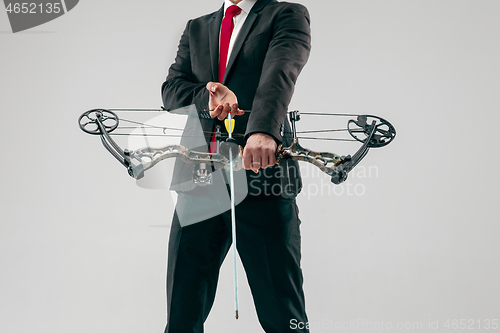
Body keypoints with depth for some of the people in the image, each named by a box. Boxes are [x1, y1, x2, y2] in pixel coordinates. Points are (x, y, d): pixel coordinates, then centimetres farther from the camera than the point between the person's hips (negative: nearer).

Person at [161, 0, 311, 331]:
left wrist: (263, 129, -30)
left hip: (261, 176, -4)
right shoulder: (197, 28, 25)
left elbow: (281, 71, -11)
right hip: (198, 180, 4)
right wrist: (206, 95, -10)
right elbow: (171, 89, 13)